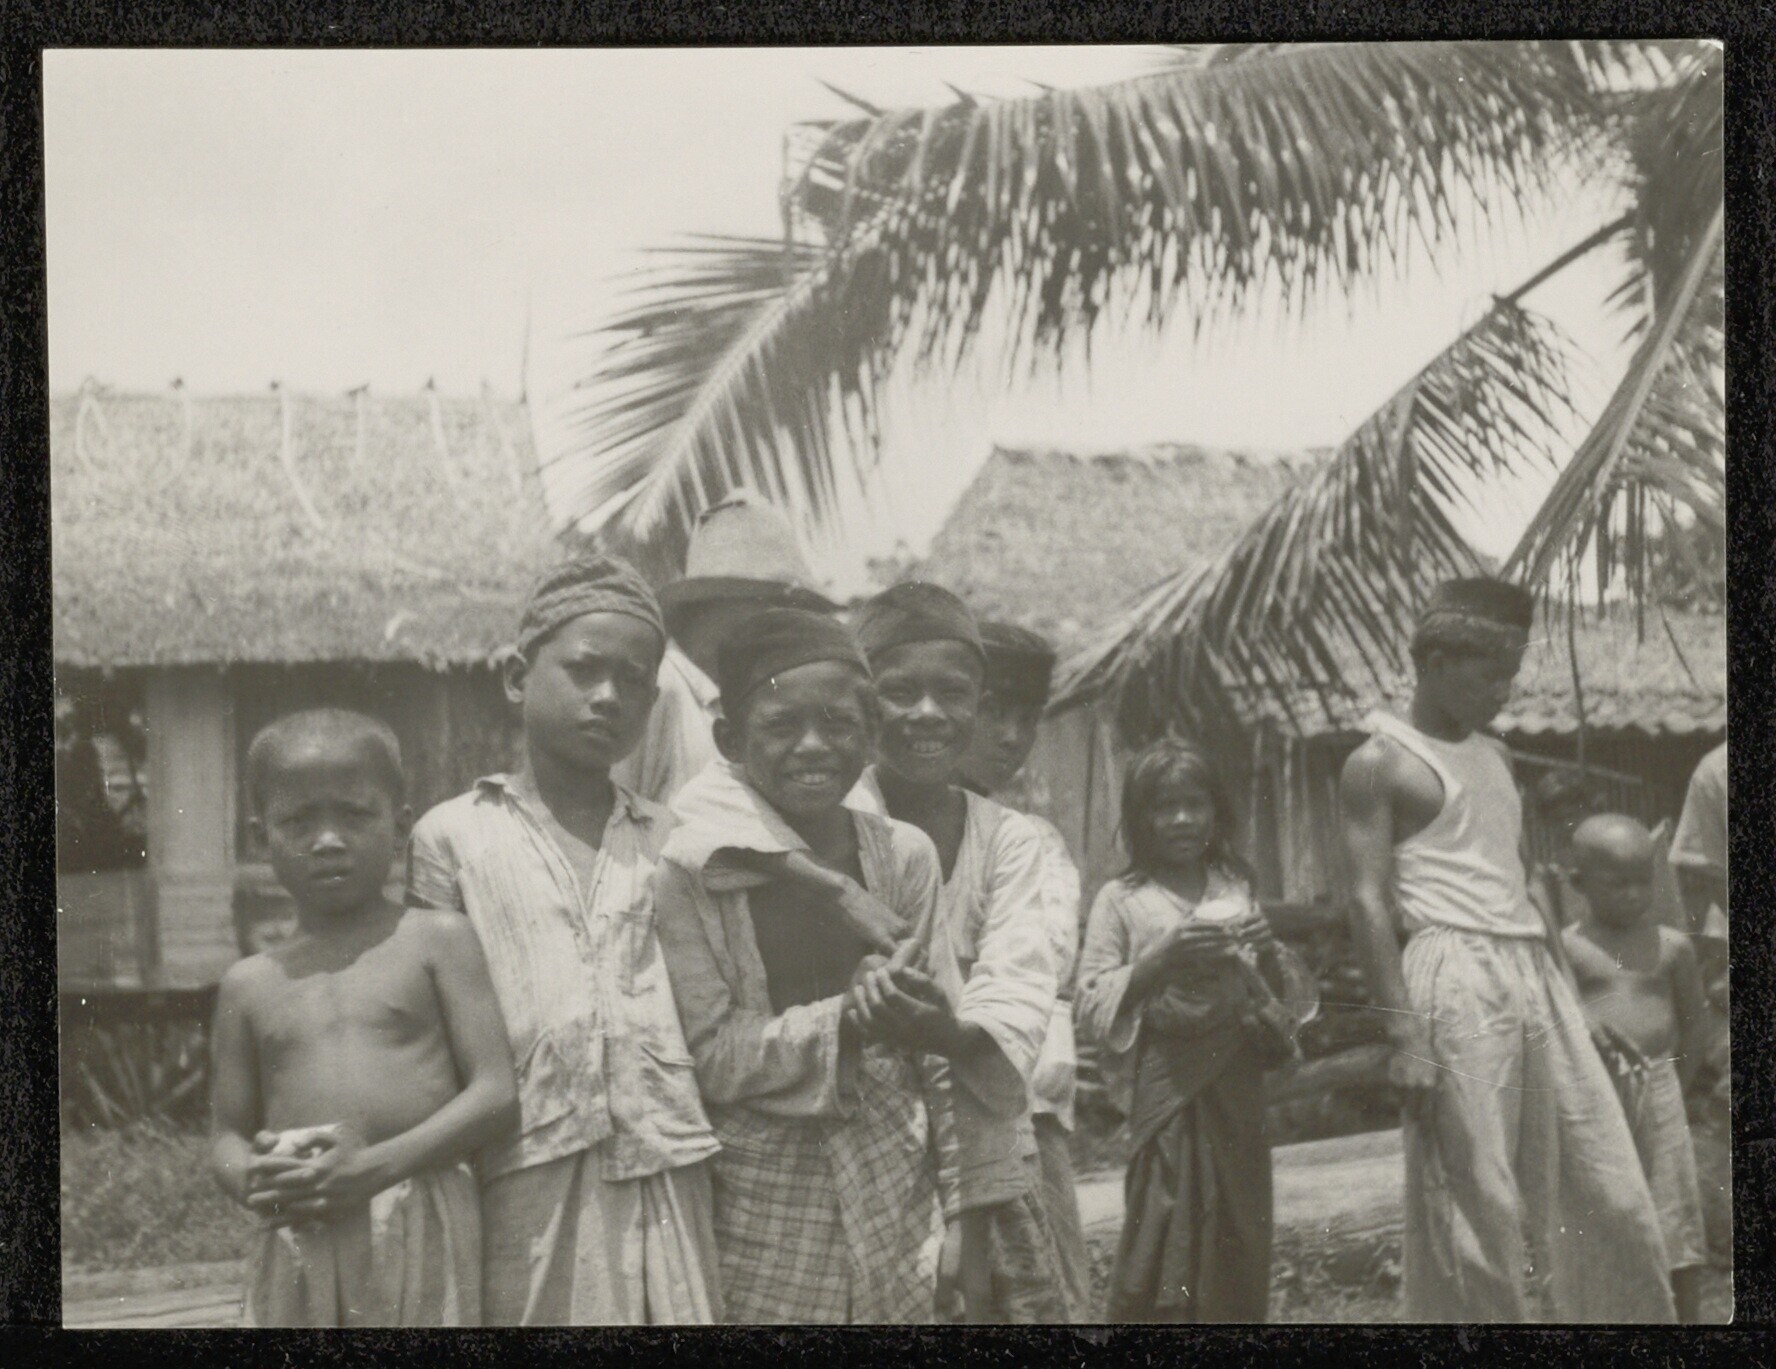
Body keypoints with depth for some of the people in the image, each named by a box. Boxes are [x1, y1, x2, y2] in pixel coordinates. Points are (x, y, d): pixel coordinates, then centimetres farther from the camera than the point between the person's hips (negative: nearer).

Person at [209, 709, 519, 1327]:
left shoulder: (437, 941, 4)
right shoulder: (248, 985, 14)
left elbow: (497, 1095, -3)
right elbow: (229, 1134, 16)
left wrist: (372, 1167, -14)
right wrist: (251, 1181, -8)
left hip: (423, 1232, -3)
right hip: (298, 1246, 3)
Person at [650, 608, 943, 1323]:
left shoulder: (903, 855, 1)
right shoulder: (690, 871, -10)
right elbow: (706, 1055, -12)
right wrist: (843, 1016, -21)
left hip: (889, 1187, 3)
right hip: (759, 1205, -3)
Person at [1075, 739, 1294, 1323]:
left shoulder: (1233, 891, 12)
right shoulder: (1121, 901, 0)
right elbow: (1094, 1008, -6)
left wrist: (1268, 953, 0)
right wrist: (1163, 959, -17)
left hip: (1233, 1078, 4)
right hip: (1165, 1083, -4)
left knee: (1238, 1231, 4)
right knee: (1165, 1228, -9)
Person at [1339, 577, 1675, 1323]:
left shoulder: (1493, 757, 21)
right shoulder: (1380, 764, -1)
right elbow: (1370, 901, -8)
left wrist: (1561, 979, 14)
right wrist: (1405, 1032, -16)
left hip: (1535, 976, 7)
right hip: (1455, 977, -7)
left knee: (1612, 1197, 5)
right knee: (1474, 1211, -4)